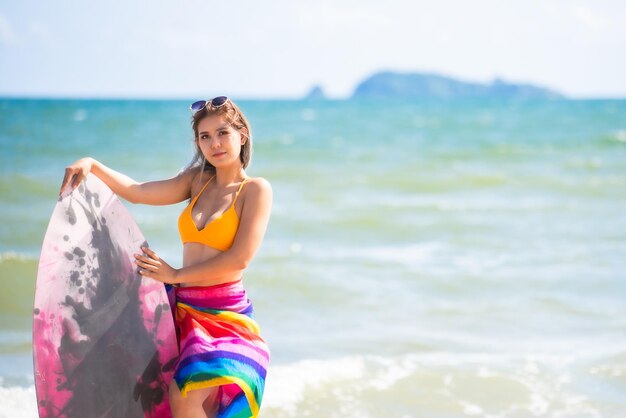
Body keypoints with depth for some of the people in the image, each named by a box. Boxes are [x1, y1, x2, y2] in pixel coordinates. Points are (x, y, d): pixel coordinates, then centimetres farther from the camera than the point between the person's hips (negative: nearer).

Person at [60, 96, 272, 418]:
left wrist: (176, 275, -7)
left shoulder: (256, 189, -2)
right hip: (184, 307, 5)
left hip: (225, 313, -5)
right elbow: (137, 192, 6)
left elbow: (240, 258, -11)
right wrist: (92, 165, -9)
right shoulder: (197, 181, 15)